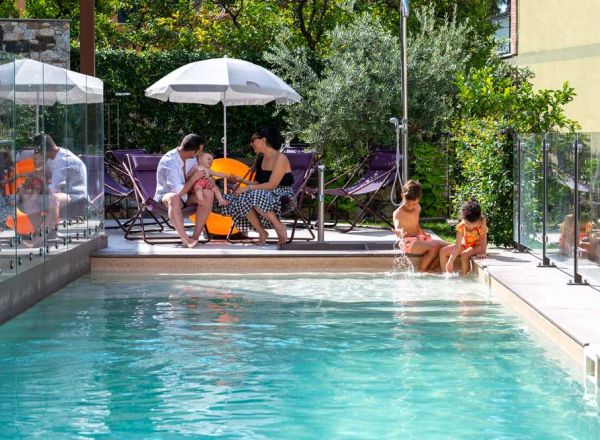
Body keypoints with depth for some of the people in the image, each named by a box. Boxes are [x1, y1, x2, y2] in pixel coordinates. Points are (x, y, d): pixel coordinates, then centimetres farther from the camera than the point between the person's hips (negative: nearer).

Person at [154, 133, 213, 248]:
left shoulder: (191, 158, -3)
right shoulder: (169, 162, -27)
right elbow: (179, 192, -31)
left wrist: (202, 172, -13)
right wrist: (194, 177, -22)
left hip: (185, 196, 7)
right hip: (165, 197, -7)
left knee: (208, 194, -22)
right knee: (174, 198, -42)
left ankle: (196, 236, -24)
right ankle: (185, 239, -43)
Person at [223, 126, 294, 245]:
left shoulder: (280, 158, -14)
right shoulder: (261, 158, 13)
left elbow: (271, 185, -20)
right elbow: (259, 183, 13)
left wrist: (248, 188, -20)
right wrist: (242, 181, 1)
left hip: (282, 194, -8)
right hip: (265, 194, 8)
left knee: (255, 196, -35)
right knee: (242, 199, -17)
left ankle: (279, 226, -18)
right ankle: (261, 232, -9)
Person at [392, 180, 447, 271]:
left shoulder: (418, 208, 8)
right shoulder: (398, 213, -15)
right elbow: (397, 228, -35)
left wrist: (423, 233, 11)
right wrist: (400, 232, -58)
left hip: (419, 239, 8)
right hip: (409, 242, -8)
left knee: (445, 246, -6)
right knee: (433, 248, -28)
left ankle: (429, 270, -6)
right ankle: (420, 272, -17)